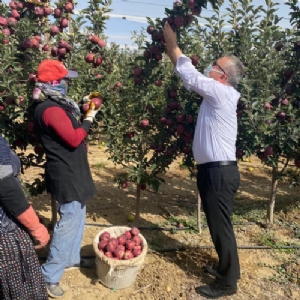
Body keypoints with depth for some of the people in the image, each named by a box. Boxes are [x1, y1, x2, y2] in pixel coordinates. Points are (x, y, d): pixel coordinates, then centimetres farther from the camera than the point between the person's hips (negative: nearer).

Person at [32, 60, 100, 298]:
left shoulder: (55, 104, 11)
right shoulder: (50, 109, -22)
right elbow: (74, 138, -25)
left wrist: (81, 110, 11)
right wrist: (88, 120, -11)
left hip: (71, 171, 11)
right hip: (67, 175, -11)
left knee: (77, 217, 21)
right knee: (68, 223, -4)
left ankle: (72, 258, 38)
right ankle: (49, 276, 7)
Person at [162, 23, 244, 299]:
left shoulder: (221, 93, -14)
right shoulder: (217, 94, 12)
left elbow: (191, 77, -12)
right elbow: (194, 77, 17)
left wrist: (174, 46, 1)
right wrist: (172, 52, 14)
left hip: (219, 171, -10)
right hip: (216, 170, 10)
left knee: (221, 227, 1)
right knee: (219, 226, 19)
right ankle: (228, 268, 34)